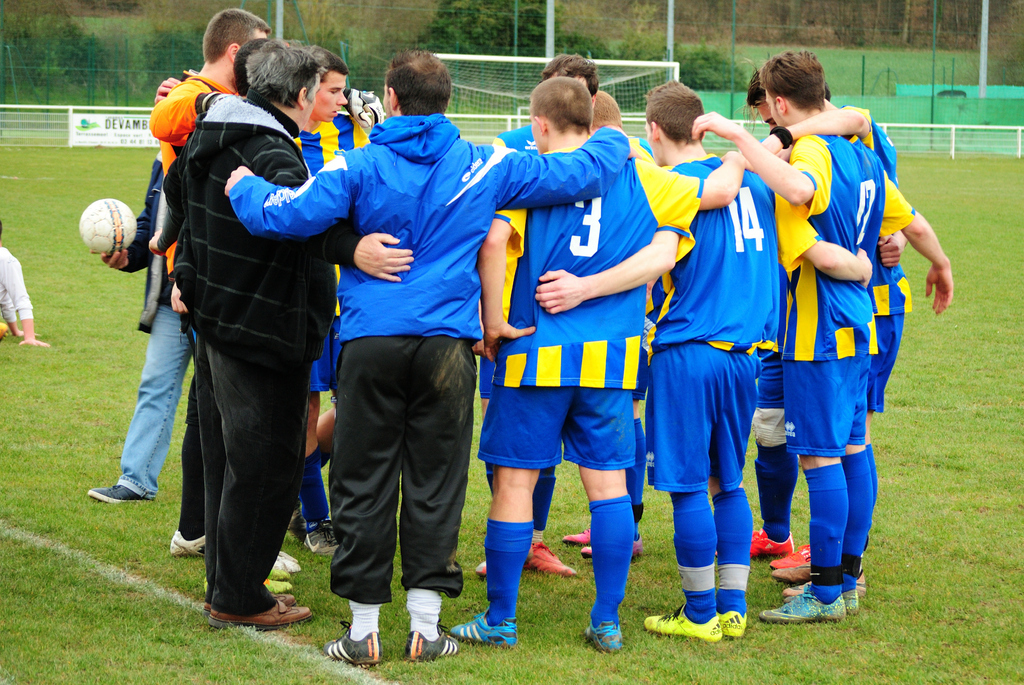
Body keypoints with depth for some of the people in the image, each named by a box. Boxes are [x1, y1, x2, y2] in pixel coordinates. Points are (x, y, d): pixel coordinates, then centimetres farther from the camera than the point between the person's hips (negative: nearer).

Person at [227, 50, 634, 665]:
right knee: (434, 486, 7)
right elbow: (580, 174, 8)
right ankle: (425, 626, 9)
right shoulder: (484, 168, 4)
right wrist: (614, 142, 29)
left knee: (363, 486, 5)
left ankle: (364, 630, 8)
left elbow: (289, 216, -12)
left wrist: (247, 188, 9)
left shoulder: (359, 167, -2)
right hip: (446, 344, 1)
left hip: (371, 344, -1)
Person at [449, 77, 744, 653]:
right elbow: (720, 190, 8)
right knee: (608, 482, 8)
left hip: (537, 353, -3)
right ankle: (608, 621, 11)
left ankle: (500, 620, 9)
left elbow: (493, 238, -19)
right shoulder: (638, 179, 5)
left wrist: (492, 318, -11)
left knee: (515, 480, 4)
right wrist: (739, 157, 28)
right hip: (611, 354, 3)